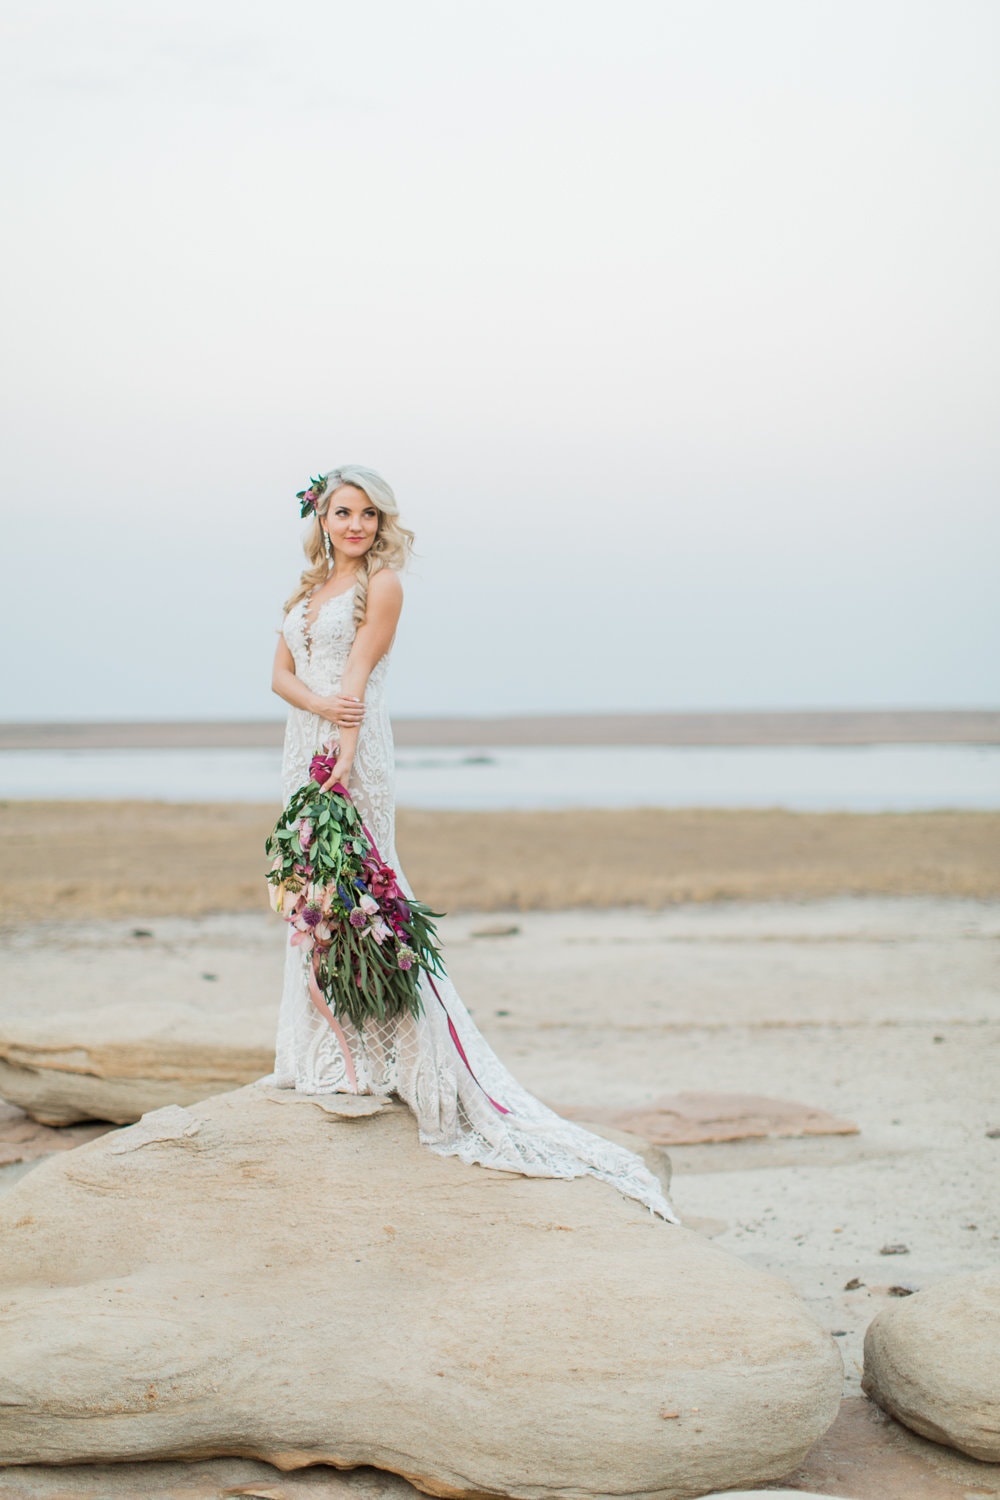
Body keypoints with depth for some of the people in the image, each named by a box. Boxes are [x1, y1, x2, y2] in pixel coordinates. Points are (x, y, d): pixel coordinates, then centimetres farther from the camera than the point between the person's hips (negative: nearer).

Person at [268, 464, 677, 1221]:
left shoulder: (382, 584, -4)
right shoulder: (311, 587, 16)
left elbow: (356, 677, -14)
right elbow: (281, 672, 8)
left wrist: (340, 757, -23)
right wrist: (317, 702, -14)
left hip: (355, 750, -7)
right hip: (304, 744, 7)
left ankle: (365, 1058, -2)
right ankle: (326, 1057, 15)